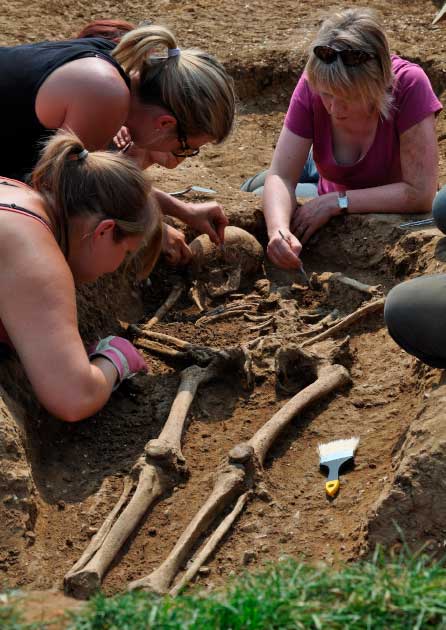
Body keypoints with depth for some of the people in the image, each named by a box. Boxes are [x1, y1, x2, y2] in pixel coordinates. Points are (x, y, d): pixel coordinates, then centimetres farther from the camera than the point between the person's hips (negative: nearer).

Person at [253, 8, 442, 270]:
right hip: (334, 220, 2)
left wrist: (336, 201, -28)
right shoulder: (312, 86, -20)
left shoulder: (409, 85, -28)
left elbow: (420, 194, -27)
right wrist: (278, 230, -40)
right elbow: (281, 176, -20)